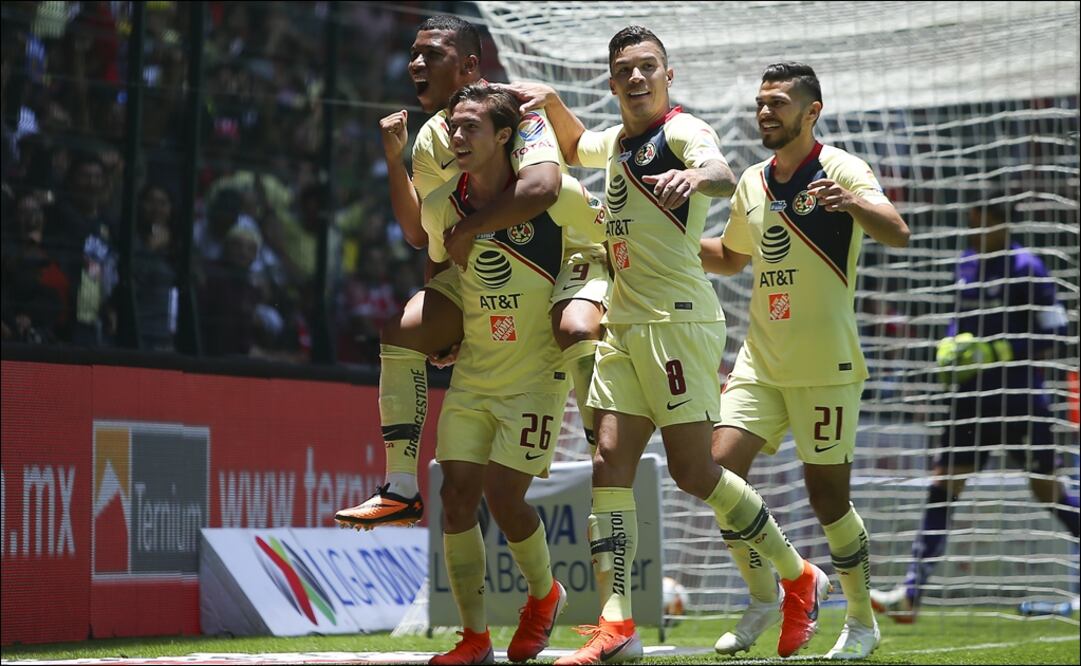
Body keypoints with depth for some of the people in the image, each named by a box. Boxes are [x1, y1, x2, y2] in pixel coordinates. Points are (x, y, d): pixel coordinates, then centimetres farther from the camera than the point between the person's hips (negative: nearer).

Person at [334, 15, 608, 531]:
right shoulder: (429, 140, 2)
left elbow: (541, 188, -38)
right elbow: (418, 234, 3)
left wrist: (467, 231, -28)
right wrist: (393, 159, -7)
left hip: (565, 255, -7)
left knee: (577, 333, -36)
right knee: (401, 334, -8)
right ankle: (401, 491, -4)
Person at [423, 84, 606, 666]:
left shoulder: (550, 195, -12)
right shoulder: (441, 207, 0)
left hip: (536, 373, -4)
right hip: (471, 376, 5)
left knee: (504, 493, -12)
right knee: (457, 493, -4)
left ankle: (544, 594, 19)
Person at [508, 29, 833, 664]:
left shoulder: (682, 130, -9)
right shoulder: (616, 141, 16)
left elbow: (724, 176, -33)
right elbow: (575, 144, 42)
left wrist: (696, 176, -55)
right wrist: (550, 99, 24)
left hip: (678, 318, -8)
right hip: (625, 321, 8)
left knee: (693, 470, -7)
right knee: (611, 461, -3)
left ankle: (800, 578, 13)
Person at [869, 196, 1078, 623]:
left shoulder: (1024, 268, -11)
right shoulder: (967, 264, 10)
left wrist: (1001, 352, -21)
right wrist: (953, 347, 5)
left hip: (1019, 398, -6)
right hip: (974, 397, 7)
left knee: (1047, 491, 2)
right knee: (943, 487, -1)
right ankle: (911, 594, -4)